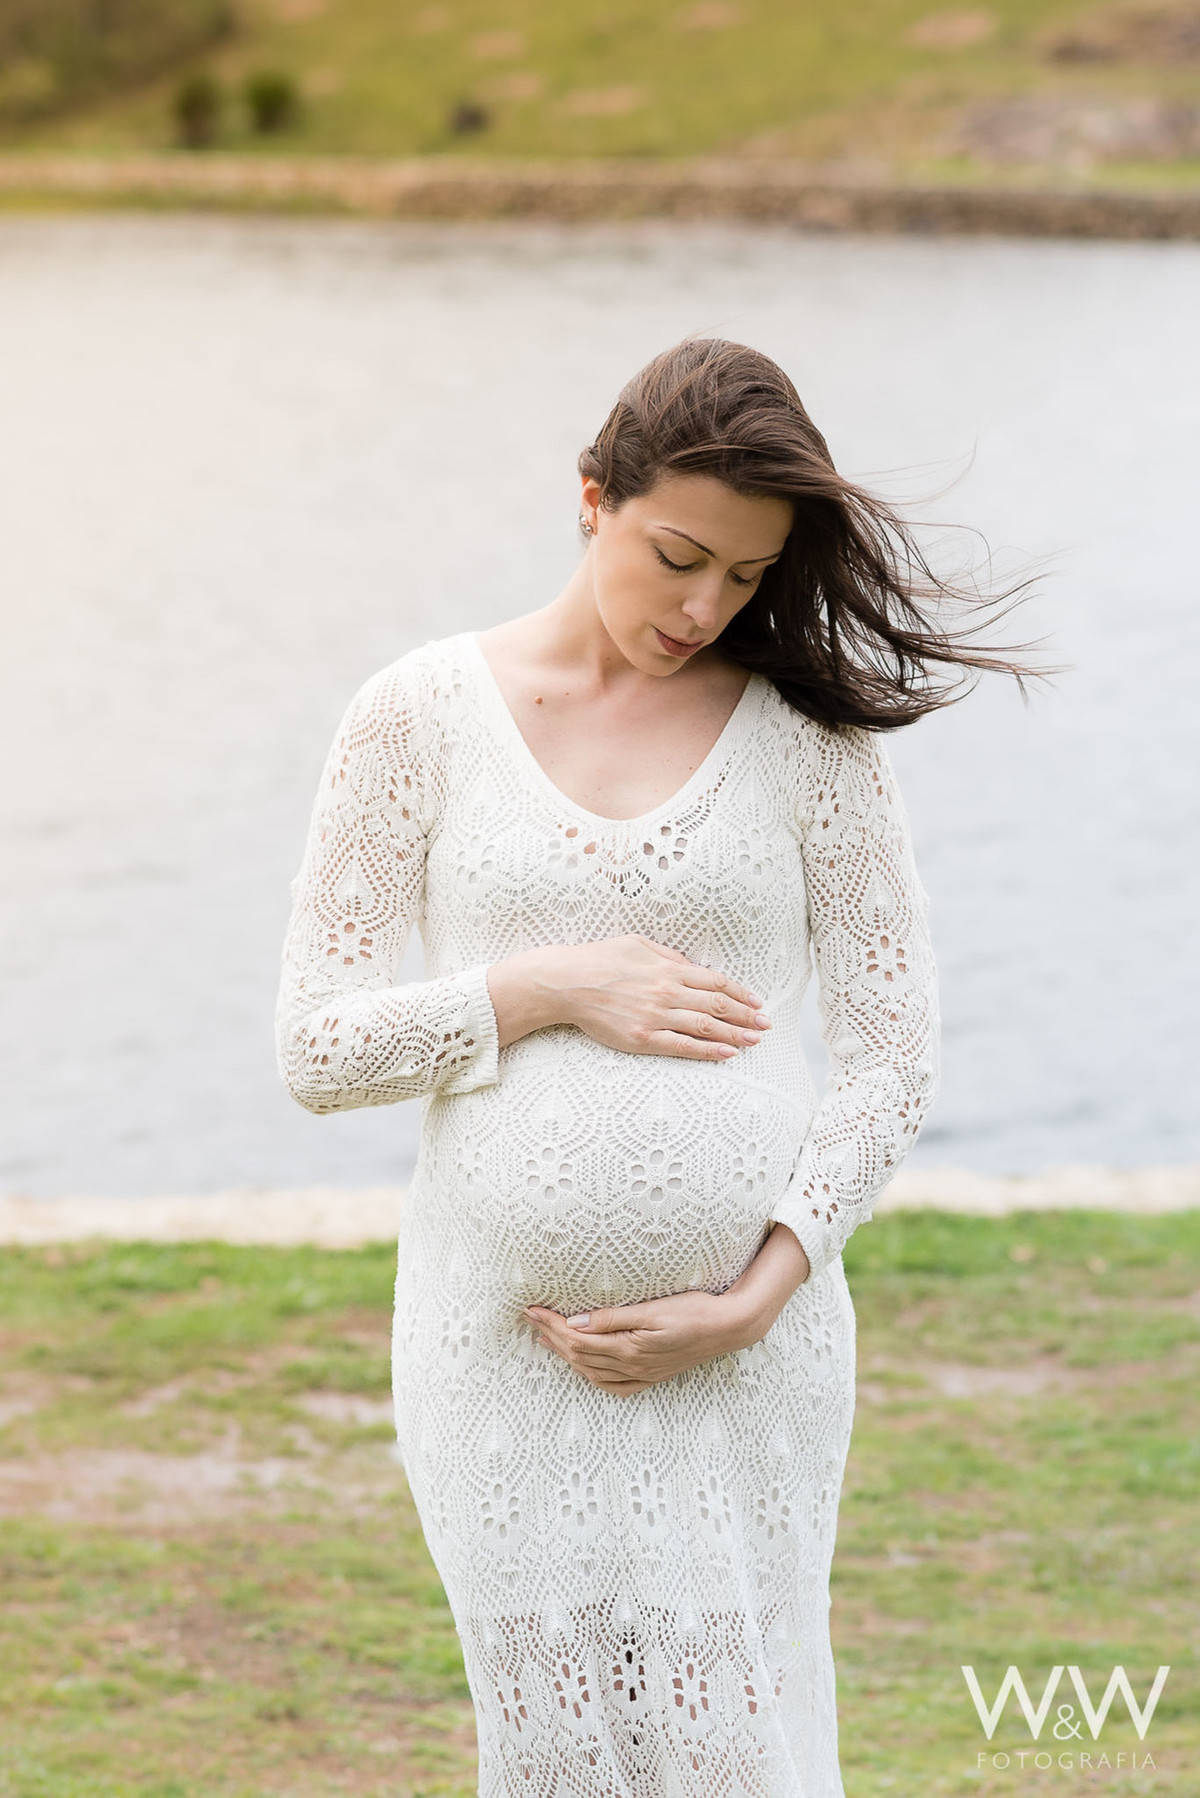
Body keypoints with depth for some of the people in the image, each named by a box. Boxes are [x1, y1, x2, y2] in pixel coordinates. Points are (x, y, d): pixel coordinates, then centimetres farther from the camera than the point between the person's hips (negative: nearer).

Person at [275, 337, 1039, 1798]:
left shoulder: (810, 732, 2)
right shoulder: (421, 715, 2)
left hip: (752, 1351, 0)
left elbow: (895, 1052, 2)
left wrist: (756, 1298, -8)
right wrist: (555, 988, -11)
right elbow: (317, 1046, 1)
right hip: (499, 1335, 0)